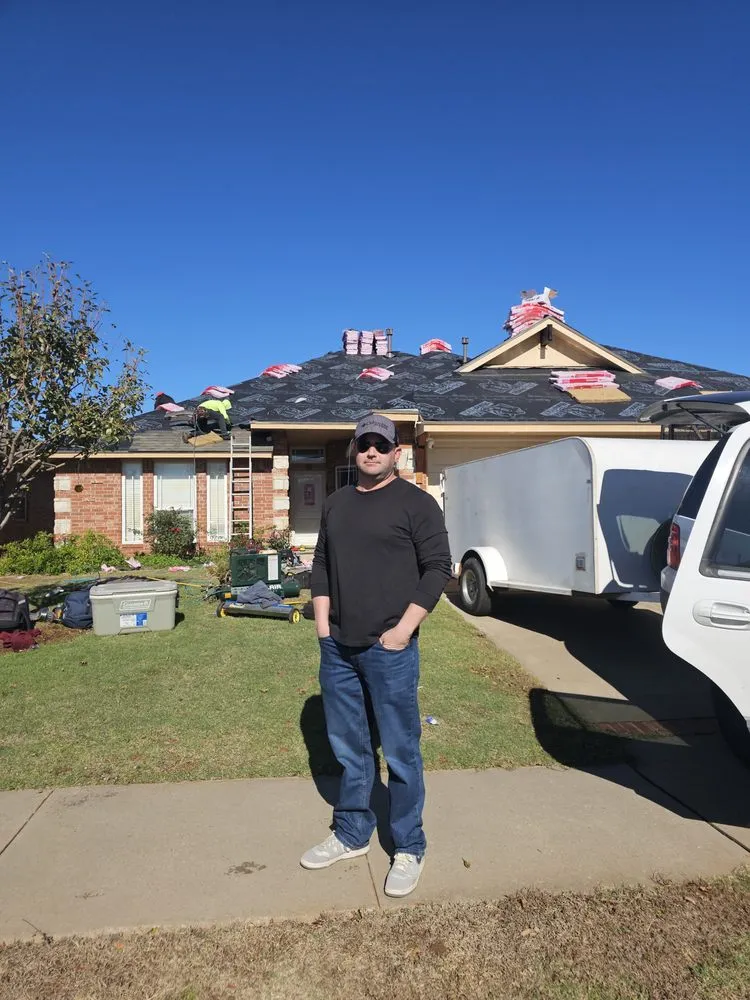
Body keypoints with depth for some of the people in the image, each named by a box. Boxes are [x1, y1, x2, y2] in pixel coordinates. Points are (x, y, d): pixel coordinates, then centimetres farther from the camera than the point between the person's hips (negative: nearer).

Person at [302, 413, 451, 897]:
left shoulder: (416, 503, -5)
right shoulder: (337, 503, 13)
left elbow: (438, 569, -9)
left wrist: (403, 629, -13)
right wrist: (322, 621, 7)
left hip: (388, 649, -6)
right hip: (337, 647, 6)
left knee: (401, 753, 5)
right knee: (349, 749, 17)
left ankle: (409, 850, 22)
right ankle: (352, 835, 35)